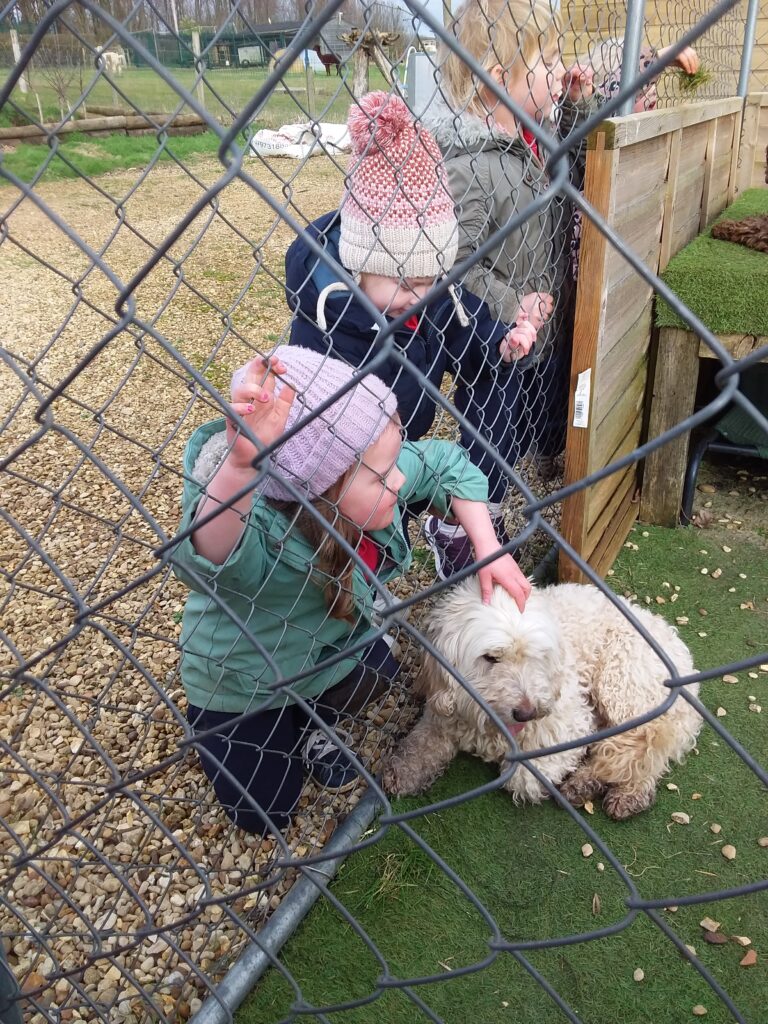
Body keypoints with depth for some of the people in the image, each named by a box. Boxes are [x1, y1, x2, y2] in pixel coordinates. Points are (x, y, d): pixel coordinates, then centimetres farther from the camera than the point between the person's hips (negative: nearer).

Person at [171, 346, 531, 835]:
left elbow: (451, 464, -9)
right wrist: (241, 463, -87)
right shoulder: (269, 537, -46)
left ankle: (312, 728, 29)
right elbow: (215, 557, -70)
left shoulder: (367, 483, -27)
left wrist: (491, 552, -17)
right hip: (241, 682, -5)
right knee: (264, 815, 5)